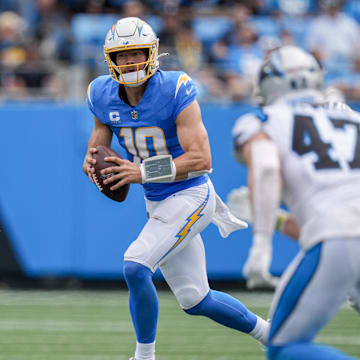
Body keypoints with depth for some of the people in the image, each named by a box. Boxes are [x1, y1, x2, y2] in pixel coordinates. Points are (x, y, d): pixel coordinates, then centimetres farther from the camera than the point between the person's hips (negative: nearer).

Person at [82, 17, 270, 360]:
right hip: (156, 203, 7)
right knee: (195, 301, 11)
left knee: (135, 265, -23)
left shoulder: (176, 91, -21)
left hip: (190, 196, -7)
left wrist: (142, 172, -32)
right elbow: (102, 126, 15)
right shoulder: (104, 94, -5)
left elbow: (201, 159, -25)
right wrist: (92, 155, -8)